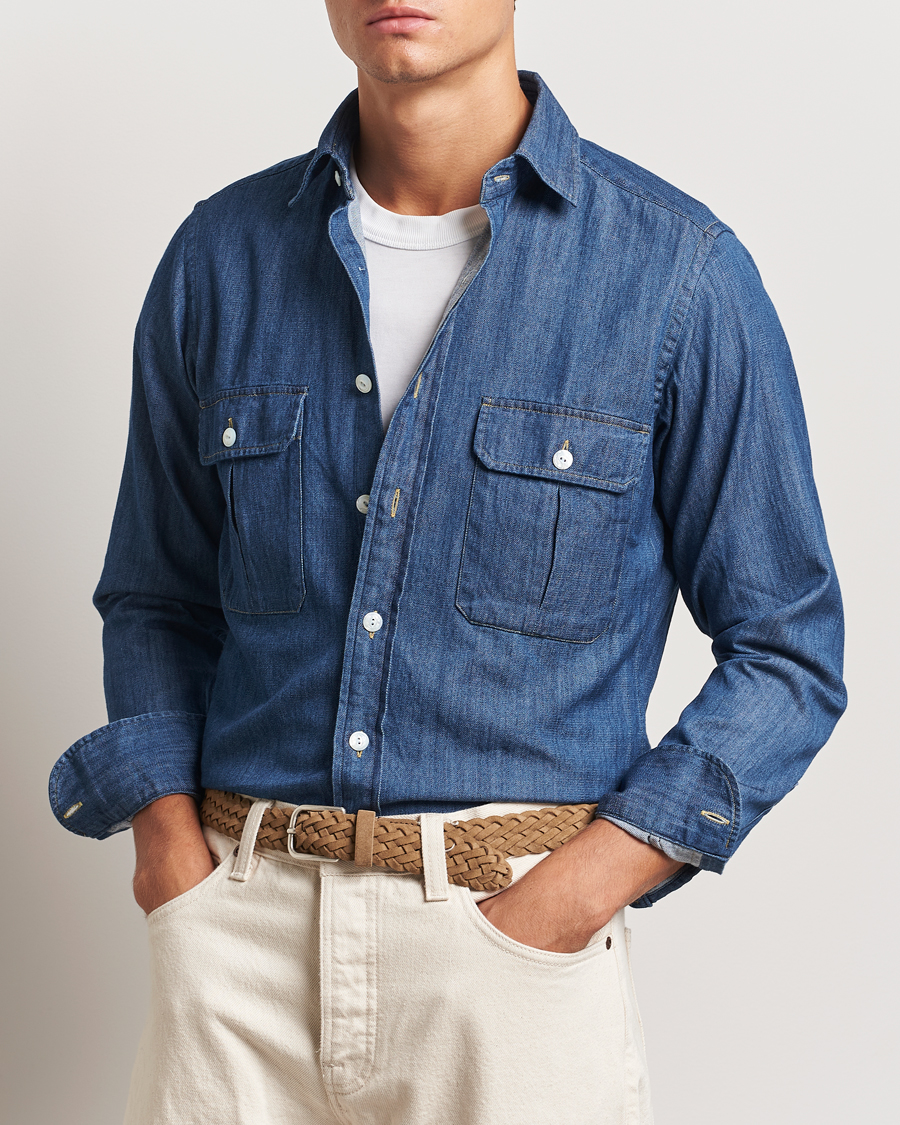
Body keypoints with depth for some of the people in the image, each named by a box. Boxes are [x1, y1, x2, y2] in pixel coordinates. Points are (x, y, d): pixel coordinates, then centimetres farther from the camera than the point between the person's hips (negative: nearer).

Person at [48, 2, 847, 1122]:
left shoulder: (679, 269, -6)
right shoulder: (220, 254, 4)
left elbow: (787, 652, -2)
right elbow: (157, 599, 12)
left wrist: (566, 902, -12)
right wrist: (172, 851, -2)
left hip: (518, 919, -2)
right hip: (241, 924, 3)